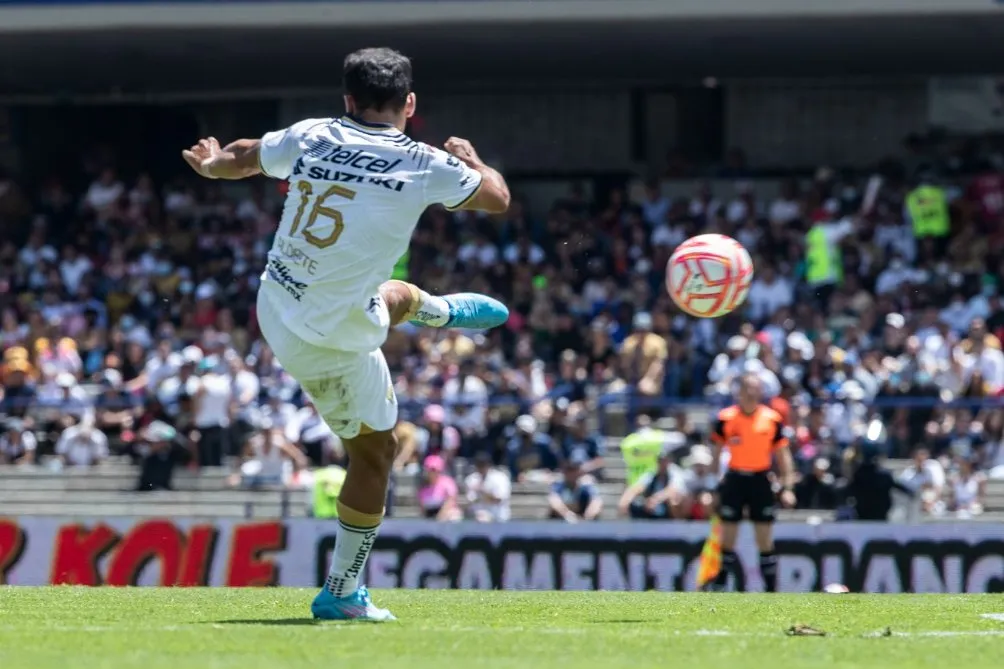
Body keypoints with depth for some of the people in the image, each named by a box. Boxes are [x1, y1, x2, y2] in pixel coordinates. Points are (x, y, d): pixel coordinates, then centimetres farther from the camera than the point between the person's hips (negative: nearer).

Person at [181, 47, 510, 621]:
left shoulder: (312, 137, -6)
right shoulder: (422, 164, -18)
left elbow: (241, 157, 14)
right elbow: (497, 198, 0)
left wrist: (210, 165, 37)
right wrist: (472, 159, 22)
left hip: (279, 301, 6)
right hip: (331, 339, -6)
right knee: (375, 451, 11)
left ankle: (442, 312, 71)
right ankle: (342, 593, 15)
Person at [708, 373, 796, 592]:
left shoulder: (773, 419, -2)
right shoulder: (726, 418, -3)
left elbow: (783, 455, 4)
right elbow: (716, 452, 7)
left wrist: (788, 488, -1)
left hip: (760, 481, 0)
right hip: (734, 480, 0)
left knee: (765, 540, 0)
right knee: (727, 539, 3)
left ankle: (772, 590, 6)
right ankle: (719, 588, 13)